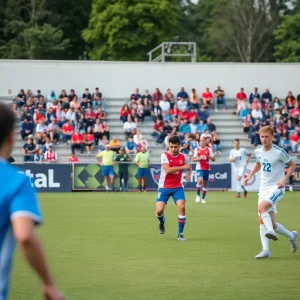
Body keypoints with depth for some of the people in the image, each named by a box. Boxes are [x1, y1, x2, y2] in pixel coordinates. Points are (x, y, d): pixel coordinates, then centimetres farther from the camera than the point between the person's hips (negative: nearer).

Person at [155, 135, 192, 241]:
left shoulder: (183, 157, 1)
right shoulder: (164, 155, -11)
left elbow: (189, 168, 19)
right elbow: (168, 170, -26)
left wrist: (189, 173, -4)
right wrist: (183, 167, -26)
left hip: (177, 187, 2)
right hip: (164, 187, -2)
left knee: (182, 206, -17)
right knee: (159, 210, -11)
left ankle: (180, 234, -4)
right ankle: (162, 222, 28)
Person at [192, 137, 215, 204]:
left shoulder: (209, 149, 5)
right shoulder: (197, 149, 3)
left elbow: (214, 159, 6)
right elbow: (193, 159, 2)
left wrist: (209, 157, -14)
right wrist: (200, 158, -16)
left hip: (206, 168, 2)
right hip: (199, 168, -2)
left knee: (205, 183, 7)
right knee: (200, 180, -25)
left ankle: (203, 198, 20)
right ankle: (198, 195, -7)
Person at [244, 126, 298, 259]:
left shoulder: (279, 152, -14)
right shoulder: (258, 151, 4)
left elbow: (292, 165, -3)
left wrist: (284, 179, -15)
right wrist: (250, 175, 11)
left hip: (276, 187, -7)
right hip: (264, 187, 7)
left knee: (261, 207, -32)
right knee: (263, 221, -1)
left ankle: (271, 231, -37)